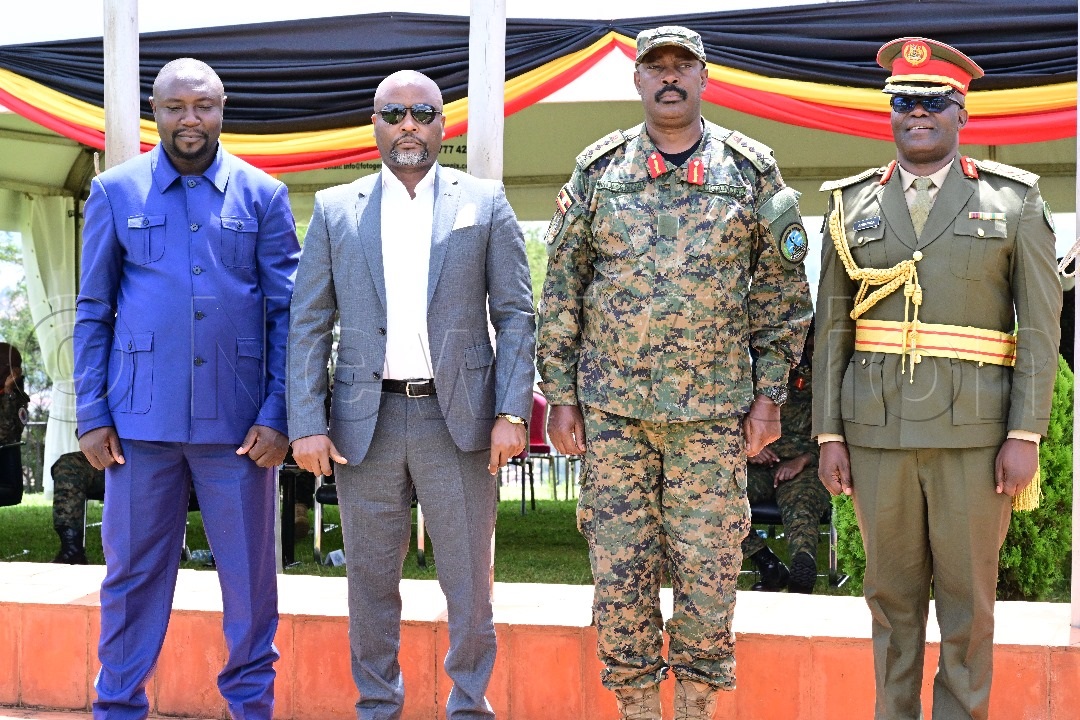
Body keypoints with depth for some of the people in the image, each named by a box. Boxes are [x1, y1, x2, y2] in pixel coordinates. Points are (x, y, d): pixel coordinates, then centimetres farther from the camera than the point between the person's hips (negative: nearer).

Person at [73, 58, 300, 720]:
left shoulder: (263, 195, 5)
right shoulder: (116, 191, 6)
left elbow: (287, 312, 4)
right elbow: (93, 310, 7)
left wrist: (278, 414, -4)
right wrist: (92, 414, -1)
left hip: (238, 421, 0)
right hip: (143, 417, 0)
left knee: (251, 572, 7)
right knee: (134, 571, 8)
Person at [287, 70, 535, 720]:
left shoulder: (485, 203, 6)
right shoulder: (335, 210, 8)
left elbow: (516, 315, 3)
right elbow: (309, 325, 5)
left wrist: (512, 412, -7)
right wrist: (307, 423, -4)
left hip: (458, 417, -1)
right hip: (366, 419, 1)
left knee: (469, 580, 4)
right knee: (371, 581, 10)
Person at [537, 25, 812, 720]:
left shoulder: (752, 170, 4)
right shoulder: (597, 170, 6)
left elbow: (782, 290, 6)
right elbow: (560, 290, 7)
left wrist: (769, 395, 0)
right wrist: (560, 395, 2)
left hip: (715, 407, 0)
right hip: (612, 406, 1)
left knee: (710, 570, 3)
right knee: (619, 566, 3)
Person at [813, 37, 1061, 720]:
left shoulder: (1015, 201, 4)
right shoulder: (854, 204, 9)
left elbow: (1041, 326, 1)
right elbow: (832, 329, 8)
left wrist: (1025, 435, -7)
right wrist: (829, 434, 3)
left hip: (975, 431, -2)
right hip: (877, 429, 2)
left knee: (968, 596, 5)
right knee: (891, 590, 9)